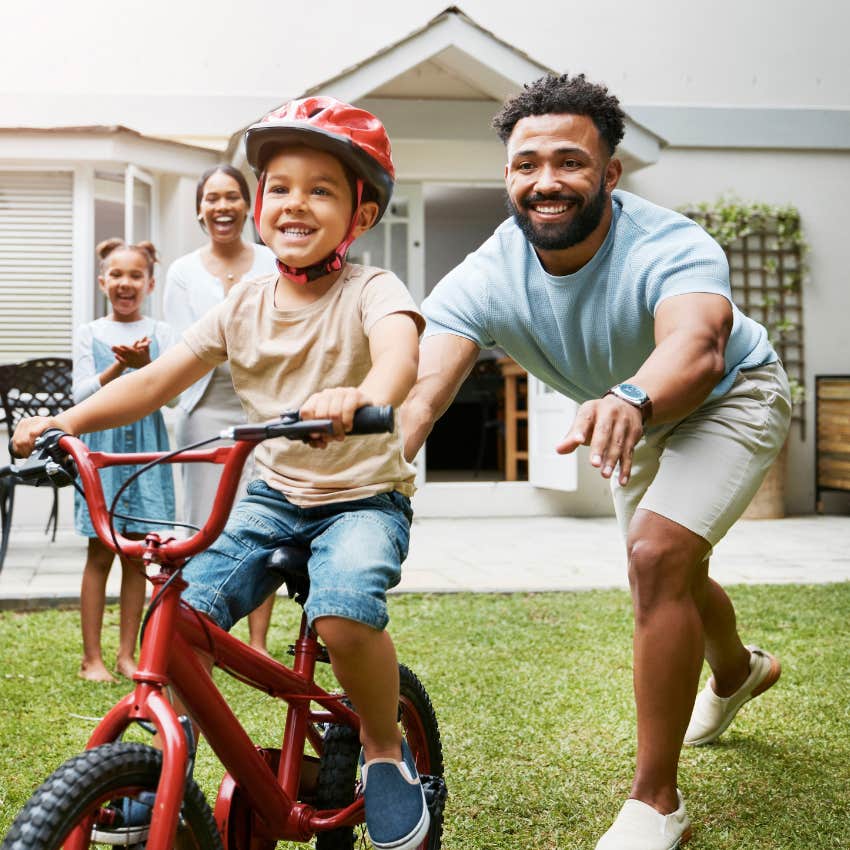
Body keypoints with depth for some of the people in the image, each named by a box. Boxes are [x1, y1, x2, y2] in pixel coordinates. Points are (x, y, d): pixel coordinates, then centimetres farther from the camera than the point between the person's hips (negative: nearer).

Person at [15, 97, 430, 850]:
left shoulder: (370, 291, -12)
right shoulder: (245, 303, 2)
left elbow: (399, 349, -35)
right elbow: (161, 376, 0)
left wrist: (361, 398, -59)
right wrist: (71, 419, -15)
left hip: (364, 496, -4)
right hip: (274, 493, 5)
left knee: (343, 613, -32)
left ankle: (386, 750, -3)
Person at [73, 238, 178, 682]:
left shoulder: (160, 333, 6)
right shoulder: (90, 334, 6)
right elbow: (82, 395, -3)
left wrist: (144, 364, -23)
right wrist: (120, 366, -18)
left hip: (146, 444, 1)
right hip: (102, 443, -1)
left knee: (137, 555, 4)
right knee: (100, 553, 0)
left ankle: (127, 654, 14)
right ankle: (92, 657, 7)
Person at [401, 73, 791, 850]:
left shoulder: (670, 248, -39)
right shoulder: (486, 280, -29)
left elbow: (697, 345, -60)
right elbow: (419, 388, -42)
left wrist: (630, 400, -82)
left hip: (729, 400, -5)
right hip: (635, 417, 5)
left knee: (659, 551, -28)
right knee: (666, 579, 21)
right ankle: (737, 671, 58)